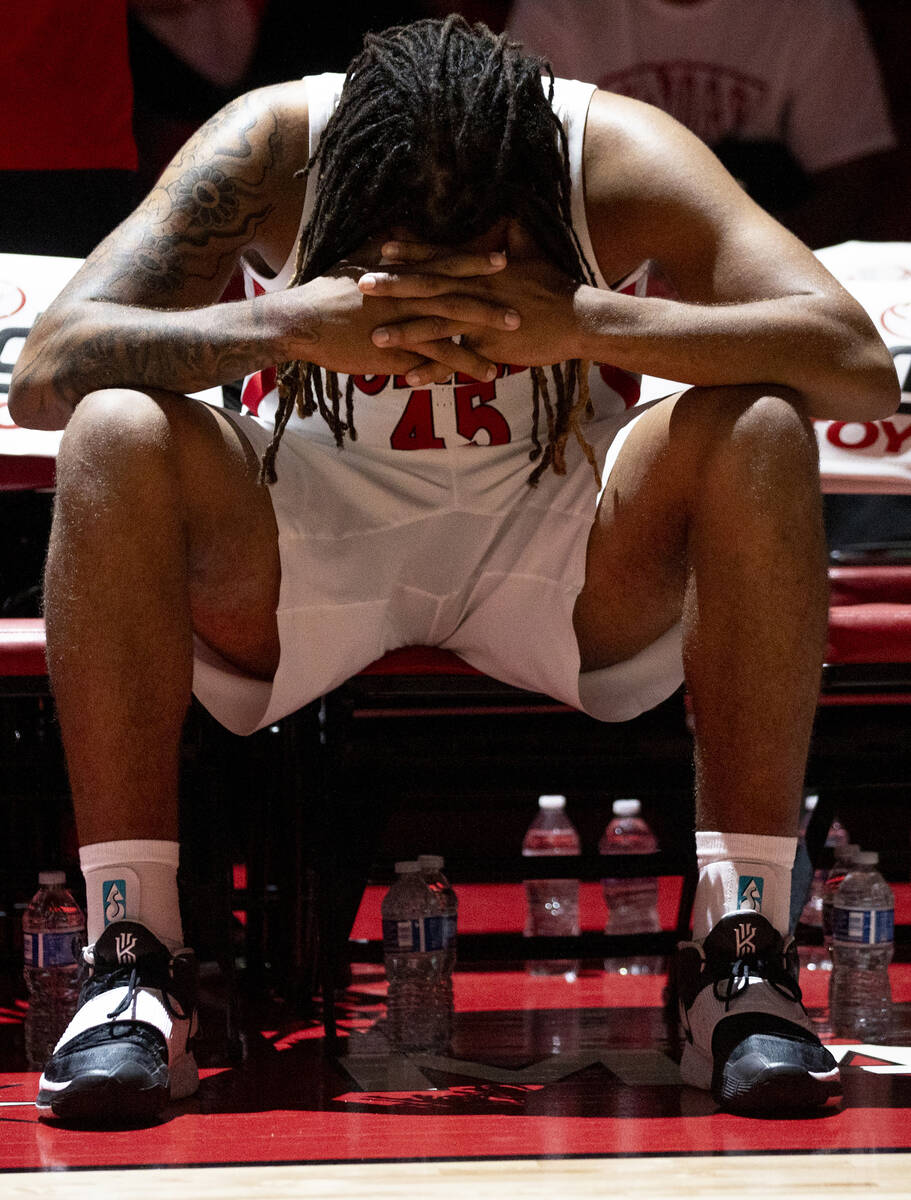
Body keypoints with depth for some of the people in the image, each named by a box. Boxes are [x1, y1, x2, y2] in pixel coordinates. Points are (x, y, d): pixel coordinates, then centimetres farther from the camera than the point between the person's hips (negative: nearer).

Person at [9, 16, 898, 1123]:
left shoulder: (615, 154, -20)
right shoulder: (270, 145, -21)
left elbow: (861, 366, -29)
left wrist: (586, 322, -42)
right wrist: (293, 326, -43)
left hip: (557, 543, 0)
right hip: (310, 537, 0)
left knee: (760, 429, -29)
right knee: (116, 433, -30)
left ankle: (742, 951, -24)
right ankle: (131, 957, -27)